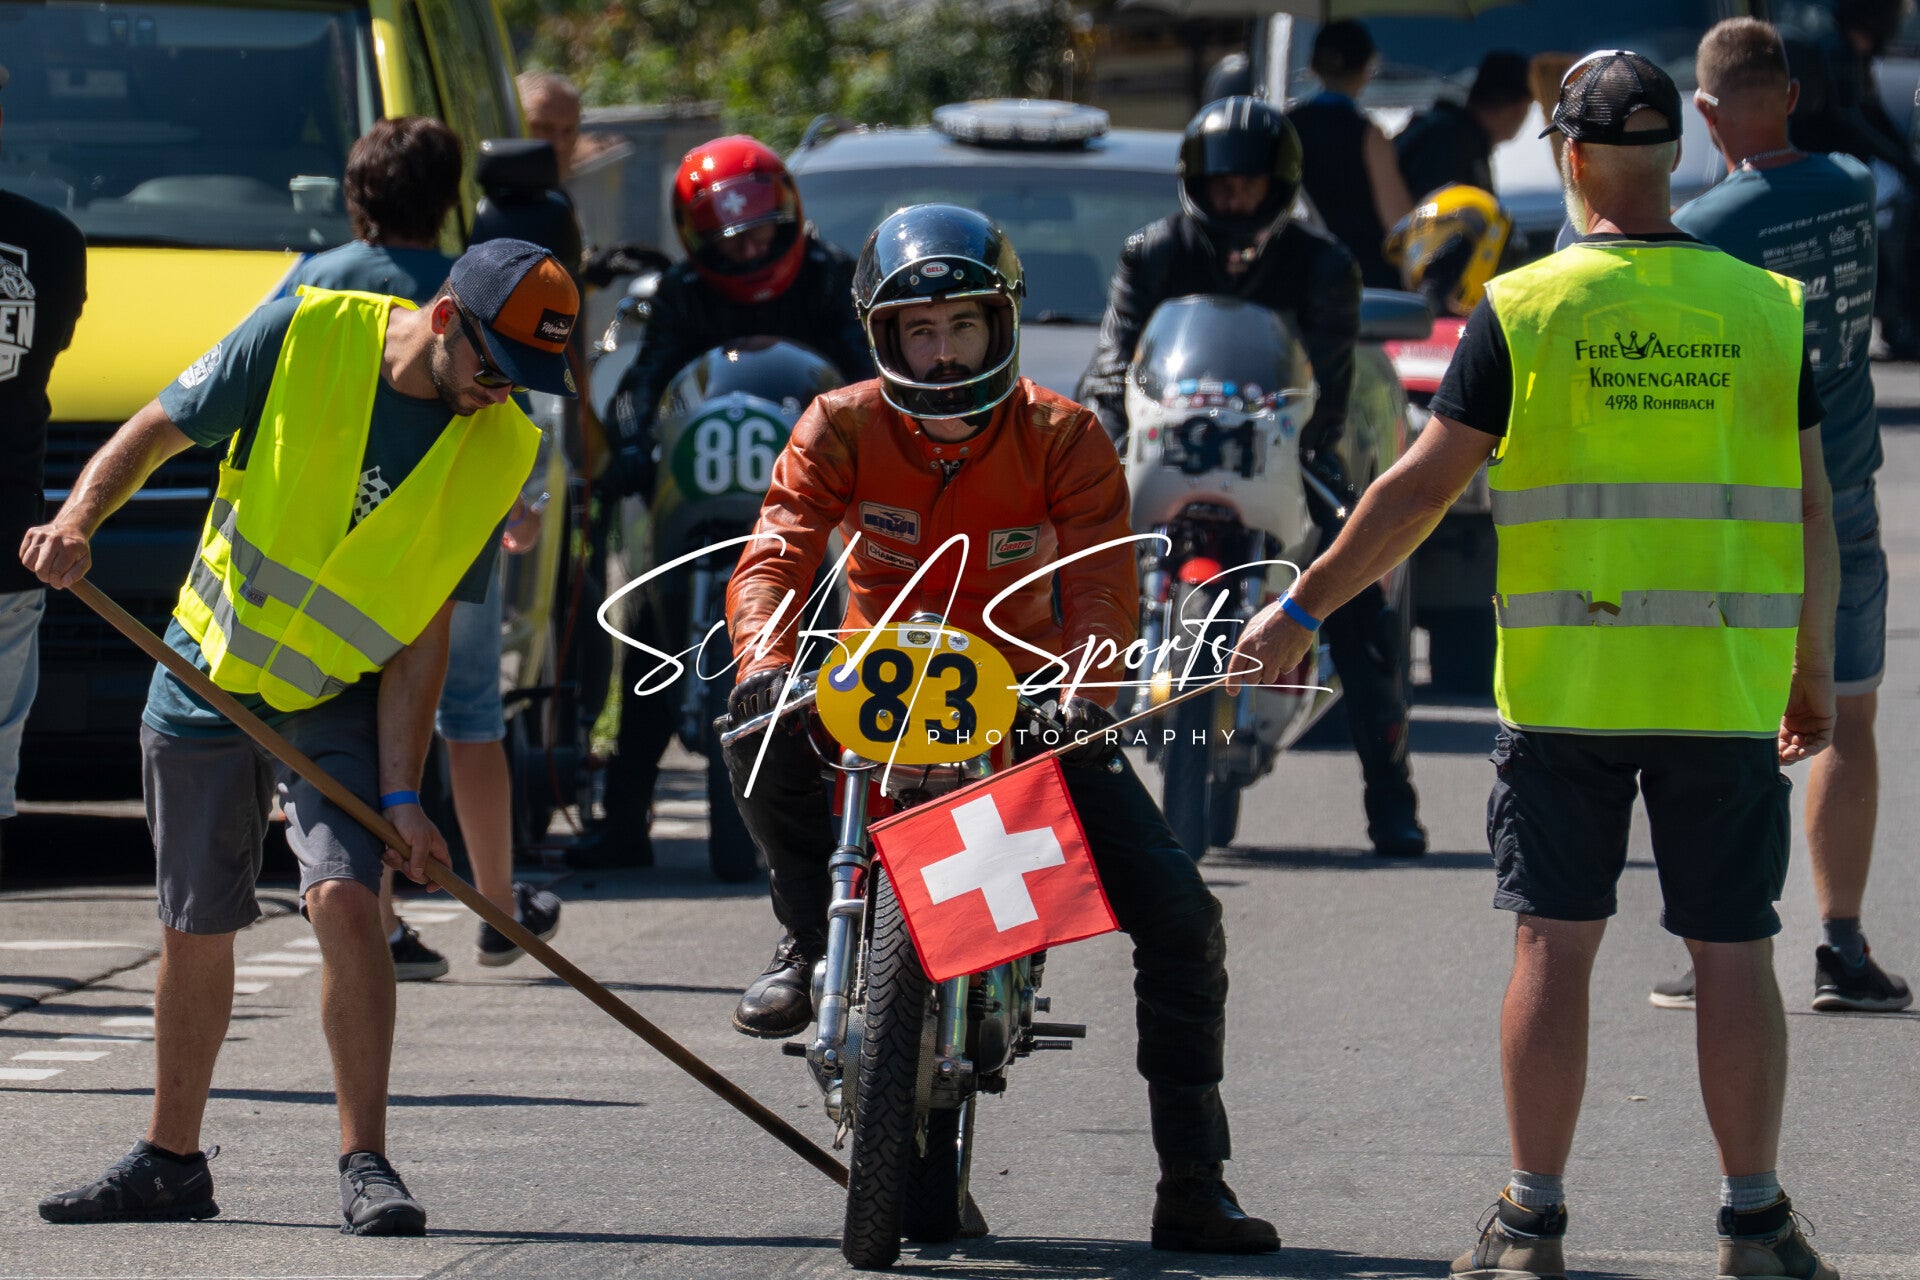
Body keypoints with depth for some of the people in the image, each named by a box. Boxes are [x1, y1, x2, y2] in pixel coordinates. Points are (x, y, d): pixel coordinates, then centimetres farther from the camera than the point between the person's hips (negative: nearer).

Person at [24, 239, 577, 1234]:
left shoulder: (500, 451, -11)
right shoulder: (305, 335, -15)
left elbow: (422, 630, -10)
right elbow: (156, 431, -5)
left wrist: (400, 795, -17)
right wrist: (78, 521, -23)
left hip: (341, 702, -1)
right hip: (206, 684, 1)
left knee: (345, 898, -21)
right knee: (194, 928, 9)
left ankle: (364, 1164, -13)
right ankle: (169, 1161, 24)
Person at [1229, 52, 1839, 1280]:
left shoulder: (1526, 308, -4)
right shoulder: (1767, 308, 1)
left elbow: (1418, 492, -2)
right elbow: (1811, 513, 5)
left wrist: (1302, 611, 8)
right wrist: (1814, 669, 17)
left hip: (1565, 683, -1)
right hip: (1727, 690, 1)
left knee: (1556, 944, 5)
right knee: (1734, 954, 6)